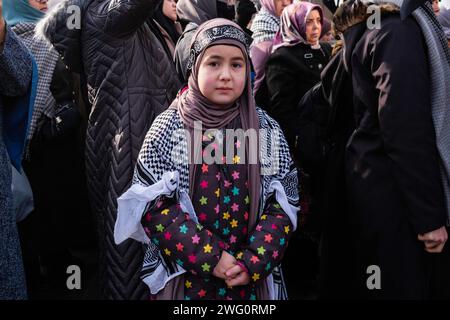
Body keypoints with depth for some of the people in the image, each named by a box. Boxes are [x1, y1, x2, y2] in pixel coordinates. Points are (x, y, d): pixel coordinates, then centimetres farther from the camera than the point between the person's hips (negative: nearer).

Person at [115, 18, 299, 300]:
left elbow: (284, 202, -1)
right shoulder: (168, 127, -6)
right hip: (185, 278, -1)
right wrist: (211, 257, -16)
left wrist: (253, 262, -14)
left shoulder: (267, 129, 0)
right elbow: (153, 204, -9)